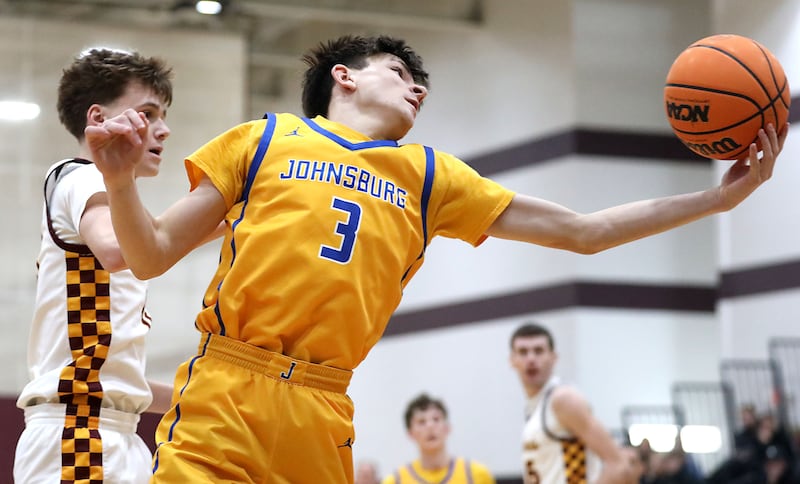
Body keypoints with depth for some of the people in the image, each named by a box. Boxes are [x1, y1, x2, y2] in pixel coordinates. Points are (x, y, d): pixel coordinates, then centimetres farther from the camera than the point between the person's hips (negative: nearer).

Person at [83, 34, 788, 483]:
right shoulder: (265, 140, 13)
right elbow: (152, 255, 11)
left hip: (322, 420, 3)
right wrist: (120, 179, -9)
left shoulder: (430, 177, 19)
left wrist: (720, 196, 14)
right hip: (223, 398, -2)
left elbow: (584, 231, 20)